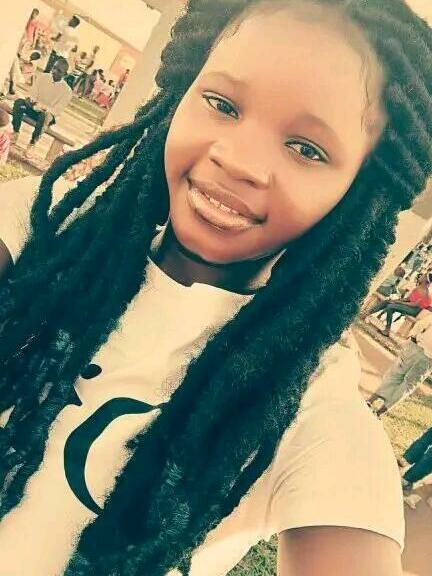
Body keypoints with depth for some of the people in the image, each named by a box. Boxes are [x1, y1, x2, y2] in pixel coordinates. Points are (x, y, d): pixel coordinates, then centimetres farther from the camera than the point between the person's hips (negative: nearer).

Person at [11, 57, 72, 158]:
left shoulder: (67, 91, -13)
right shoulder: (42, 77, -4)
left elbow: (56, 111, -17)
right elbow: (32, 95, -6)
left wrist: (43, 107, -33)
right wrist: (31, 101, -30)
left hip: (48, 114, -3)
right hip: (33, 108, 3)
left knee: (44, 116, -39)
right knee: (19, 102, -27)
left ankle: (32, 143, -23)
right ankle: (15, 133, -21)